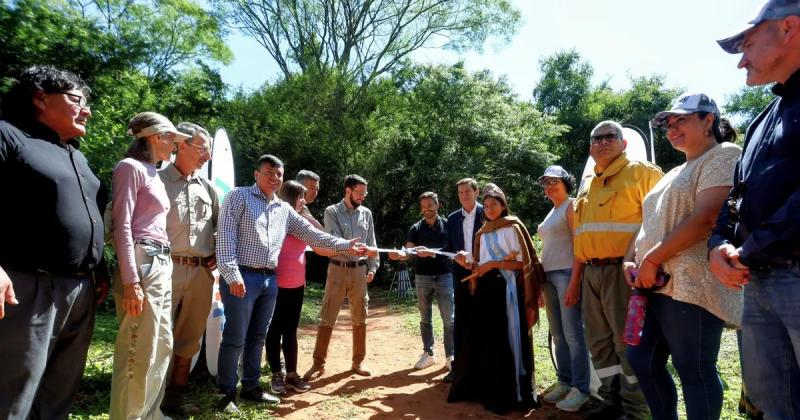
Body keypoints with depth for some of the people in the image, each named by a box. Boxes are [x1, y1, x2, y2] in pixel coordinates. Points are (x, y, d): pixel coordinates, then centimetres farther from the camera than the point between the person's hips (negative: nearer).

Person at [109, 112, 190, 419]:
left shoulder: (154, 174, 19)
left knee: (162, 346, 15)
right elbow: (122, 226, -14)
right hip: (142, 264, -9)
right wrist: (131, 281, -20)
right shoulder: (131, 167, -6)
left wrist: (163, 265, 15)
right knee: (139, 354, -4)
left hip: (163, 264, 9)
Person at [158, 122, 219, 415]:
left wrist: (217, 255, 11)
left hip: (202, 272, 6)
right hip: (168, 268, -5)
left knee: (189, 339, 13)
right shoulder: (158, 180, -3)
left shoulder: (207, 187, 15)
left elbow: (221, 225, 21)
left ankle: (175, 398, 26)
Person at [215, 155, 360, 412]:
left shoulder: (284, 209, 15)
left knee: (258, 336, 15)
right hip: (242, 277, -6)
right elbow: (225, 235, -11)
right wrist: (232, 273, -20)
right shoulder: (239, 196, -2)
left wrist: (345, 246, 11)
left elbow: (311, 234, 16)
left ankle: (251, 386, 28)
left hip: (270, 279, 6)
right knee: (235, 338, 0)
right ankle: (227, 393, 16)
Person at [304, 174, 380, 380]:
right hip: (338, 270, -3)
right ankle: (318, 364, 13)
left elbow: (371, 244, 10)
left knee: (359, 318, 10)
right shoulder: (332, 212, -3)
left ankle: (358, 361, 23)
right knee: (327, 318, 1)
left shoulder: (366, 213, 7)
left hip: (359, 271, 3)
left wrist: (372, 267, 1)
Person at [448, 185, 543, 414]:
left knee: (506, 340, -3)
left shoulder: (513, 228, 0)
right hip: (486, 289, 5)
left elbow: (523, 263, -6)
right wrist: (468, 263, -7)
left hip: (506, 289, -5)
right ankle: (486, 389, 18)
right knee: (484, 339, 5)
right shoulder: (482, 233, 16)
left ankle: (509, 393, 8)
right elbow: (481, 267, 13)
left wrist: (495, 263, -14)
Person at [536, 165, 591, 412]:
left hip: (567, 273, -8)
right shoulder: (551, 212, 20)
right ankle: (564, 382, 20)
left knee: (573, 332, -6)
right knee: (558, 333, 11)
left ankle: (581, 388, 2)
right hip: (549, 275, 8)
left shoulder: (571, 206, -2)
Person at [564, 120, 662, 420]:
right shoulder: (587, 183, 18)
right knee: (599, 342, 13)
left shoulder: (641, 172, -2)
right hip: (590, 273, 7)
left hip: (622, 271, -7)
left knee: (628, 343, 1)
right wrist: (575, 279, 16)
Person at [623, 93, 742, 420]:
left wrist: (652, 260, -16)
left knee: (694, 372, 0)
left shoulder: (724, 156, -2)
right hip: (655, 284, 9)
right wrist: (635, 262, 8)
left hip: (692, 284, -9)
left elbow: (706, 218, -17)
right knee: (642, 361, 12)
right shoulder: (677, 172, 24)